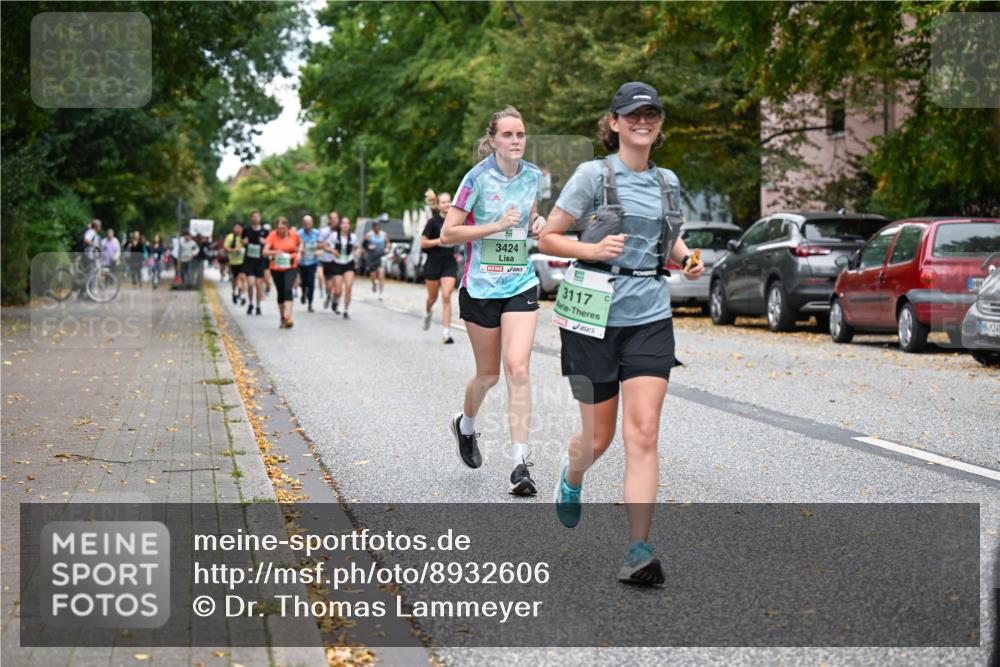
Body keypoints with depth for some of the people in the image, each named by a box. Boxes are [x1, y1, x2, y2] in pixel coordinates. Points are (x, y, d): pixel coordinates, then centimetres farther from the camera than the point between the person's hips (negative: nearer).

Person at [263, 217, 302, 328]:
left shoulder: (293, 234, -4)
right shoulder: (272, 236, -9)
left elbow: (300, 243, 18)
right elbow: (265, 252, -15)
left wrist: (299, 252, 0)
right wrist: (274, 252, -34)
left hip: (291, 267, -1)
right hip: (276, 269, 1)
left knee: (288, 290, -20)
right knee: (281, 293, 9)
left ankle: (288, 316, -27)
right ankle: (282, 318, 24)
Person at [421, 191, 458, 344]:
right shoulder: (433, 221, -9)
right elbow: (422, 243, -9)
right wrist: (439, 241, -18)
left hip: (450, 264, 1)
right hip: (434, 263, -1)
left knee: (446, 297, -11)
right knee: (433, 297, 13)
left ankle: (446, 332, -11)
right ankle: (428, 312, 48)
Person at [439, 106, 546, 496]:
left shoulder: (532, 175, 5)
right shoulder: (478, 178, -10)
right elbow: (447, 234, -11)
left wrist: (536, 223, 2)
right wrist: (497, 225, -19)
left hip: (521, 285, 2)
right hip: (481, 287, -2)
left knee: (517, 368, -13)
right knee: (488, 374, 10)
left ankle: (521, 464, -13)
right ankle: (465, 424, 44)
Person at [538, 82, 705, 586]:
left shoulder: (667, 181, 10)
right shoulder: (594, 174, -4)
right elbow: (547, 238, -2)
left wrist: (686, 259, 6)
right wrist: (594, 249, -19)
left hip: (650, 317, 3)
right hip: (595, 314, -3)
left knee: (643, 434, -10)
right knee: (599, 436, 7)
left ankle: (639, 551, -10)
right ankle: (572, 475, 44)